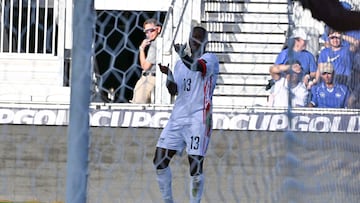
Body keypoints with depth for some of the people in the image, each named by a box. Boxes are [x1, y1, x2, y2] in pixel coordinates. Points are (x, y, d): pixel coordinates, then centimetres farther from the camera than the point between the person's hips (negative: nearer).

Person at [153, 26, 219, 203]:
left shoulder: (210, 59, 0)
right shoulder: (180, 64, 20)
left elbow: (197, 66, -24)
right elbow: (173, 91, 12)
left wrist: (182, 55, -43)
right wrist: (168, 75, -9)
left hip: (199, 117, -6)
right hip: (178, 117, 6)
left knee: (195, 164, -12)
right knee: (160, 160, 1)